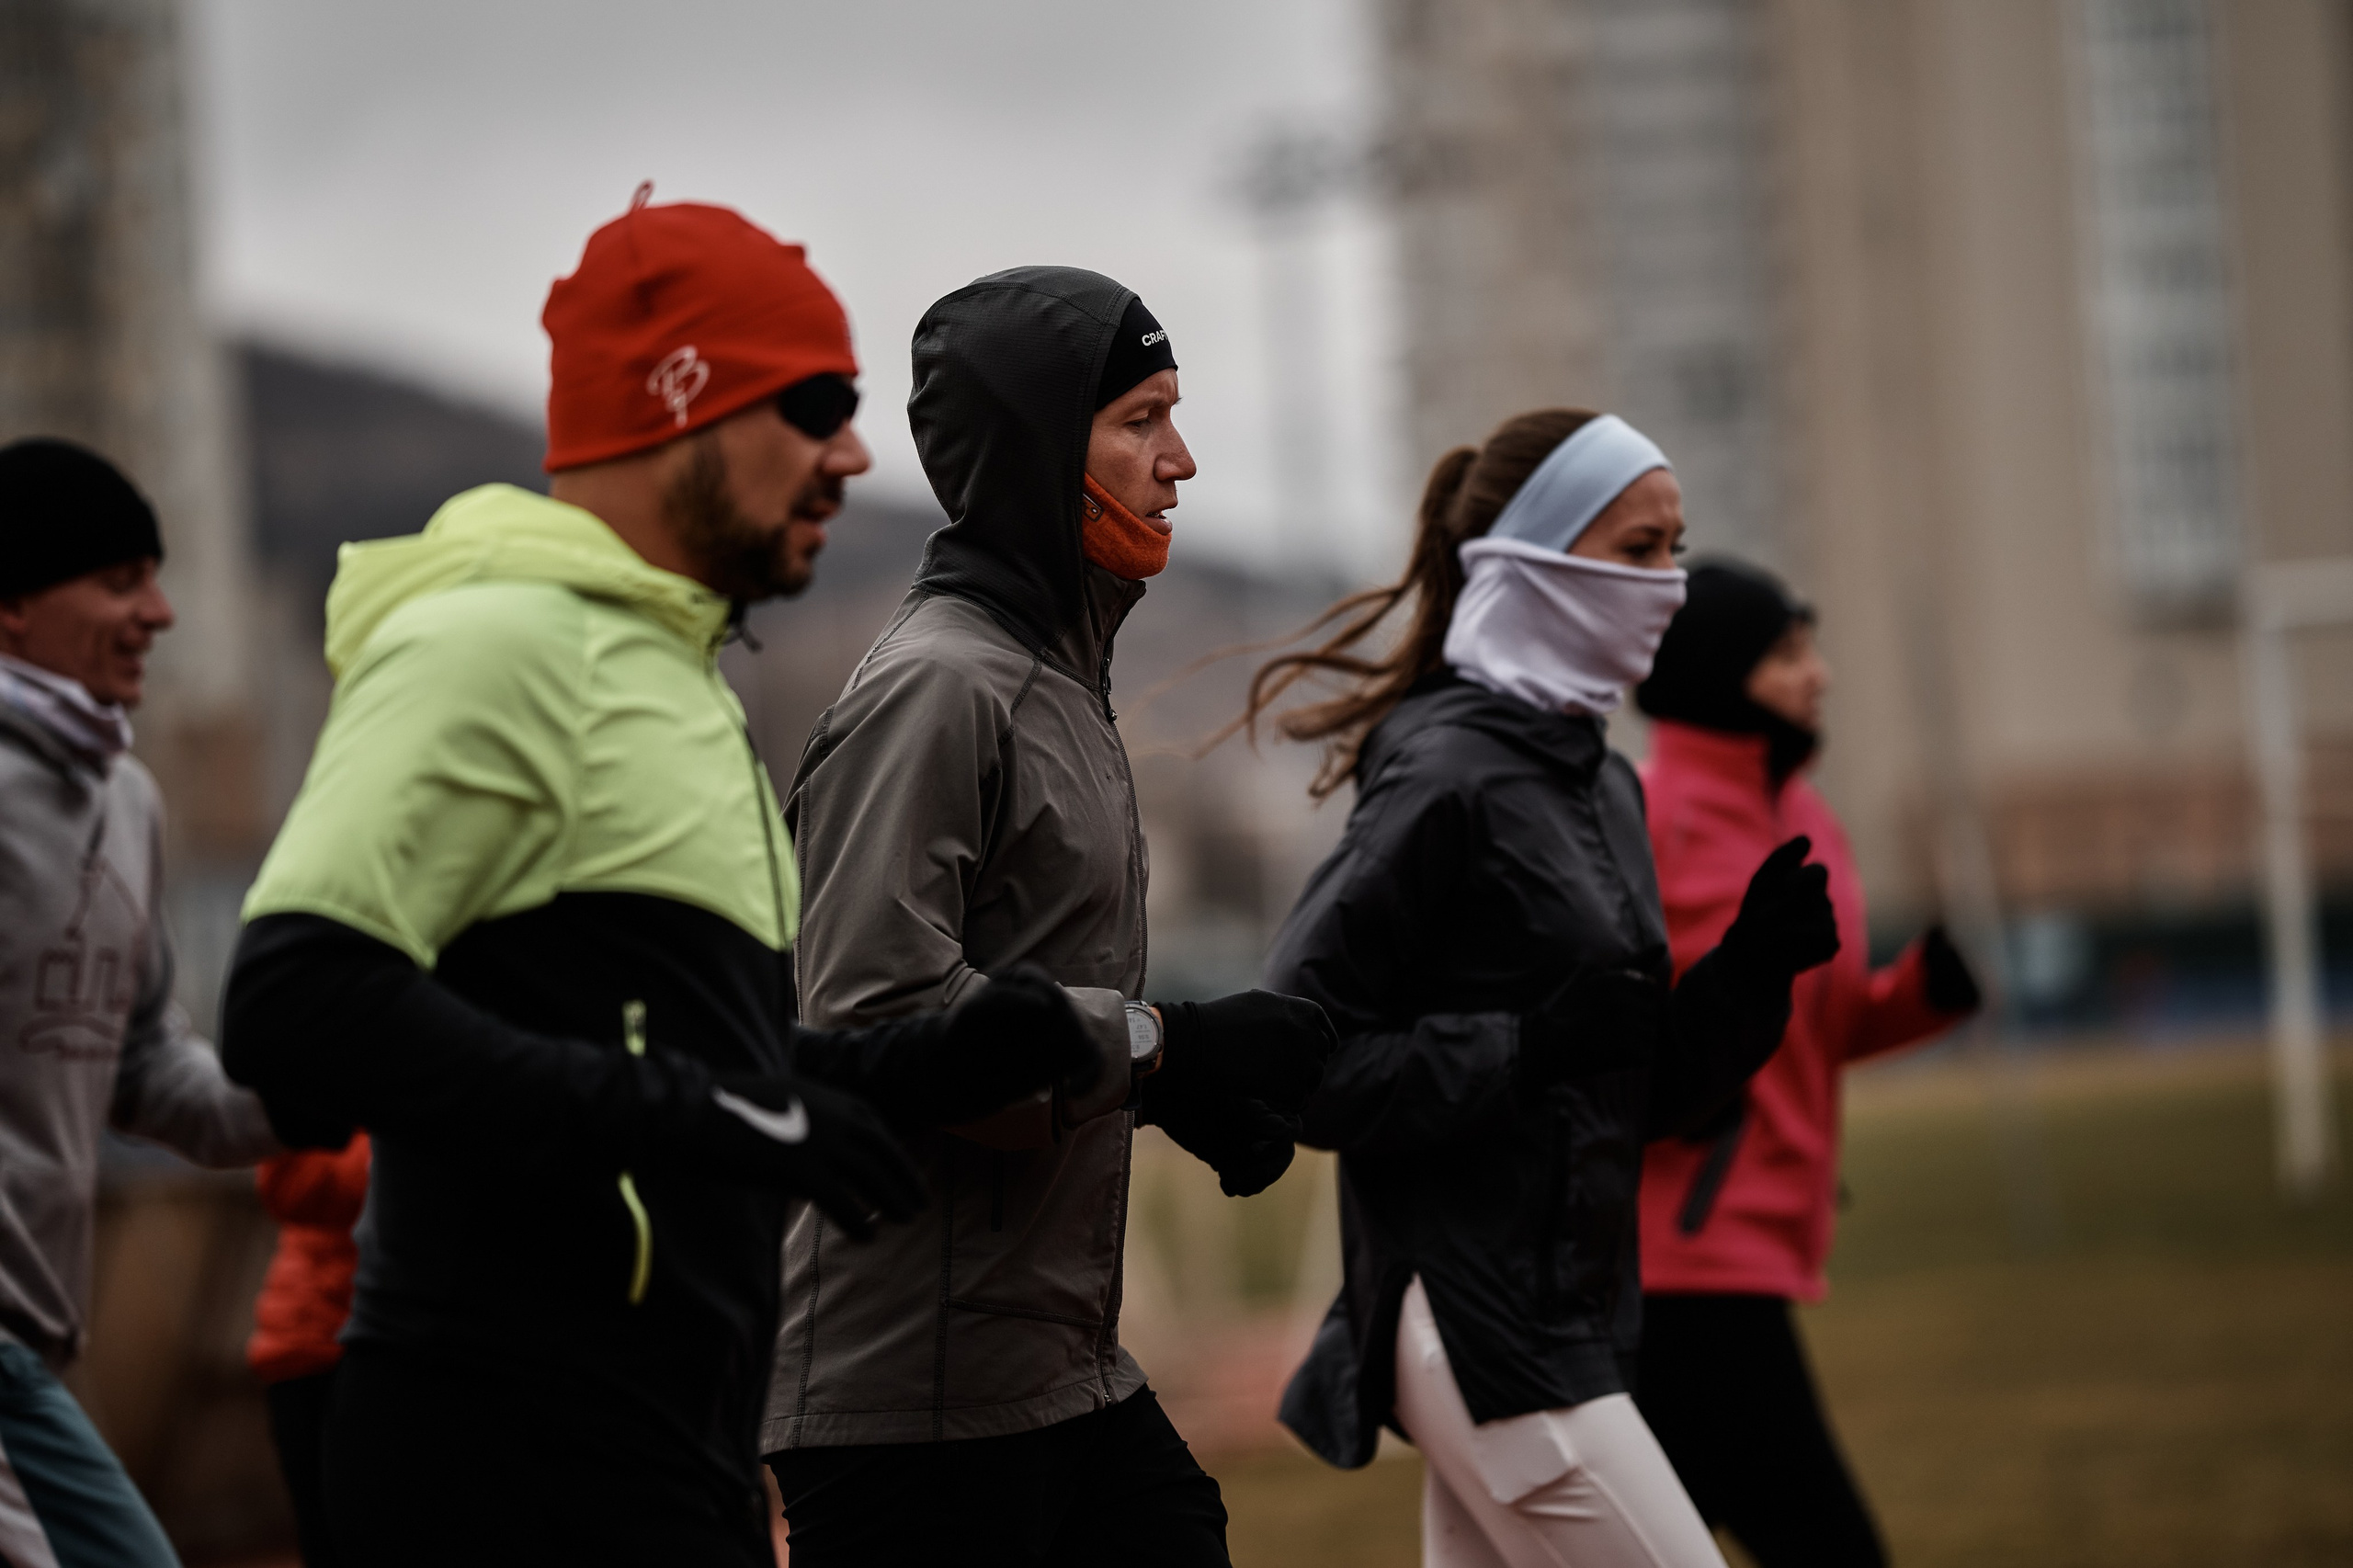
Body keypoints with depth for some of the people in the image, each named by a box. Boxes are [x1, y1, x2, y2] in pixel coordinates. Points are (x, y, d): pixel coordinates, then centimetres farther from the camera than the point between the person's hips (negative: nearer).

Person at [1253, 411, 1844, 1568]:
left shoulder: (1599, 783, 14)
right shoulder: (1448, 782, -13)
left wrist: (1751, 971, 3)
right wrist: (1526, 1047, -22)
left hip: (1568, 1315, 9)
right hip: (1478, 1324, -9)